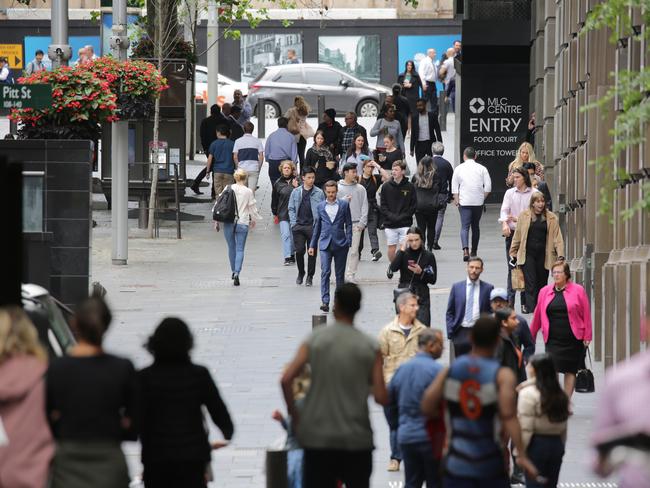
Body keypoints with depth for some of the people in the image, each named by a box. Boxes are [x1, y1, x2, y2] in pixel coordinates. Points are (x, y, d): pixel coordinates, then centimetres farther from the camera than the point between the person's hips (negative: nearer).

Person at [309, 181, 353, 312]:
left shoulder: (344, 205, 5)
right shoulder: (320, 206, 8)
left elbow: (348, 224, 6)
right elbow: (316, 226, 14)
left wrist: (348, 241, -3)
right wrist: (312, 245, 14)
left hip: (340, 244, 0)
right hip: (325, 244, 0)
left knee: (340, 273, 7)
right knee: (325, 272, -12)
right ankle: (325, 301, -18)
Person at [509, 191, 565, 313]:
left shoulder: (552, 218, 4)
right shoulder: (524, 216, 3)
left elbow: (557, 238, 3)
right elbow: (517, 235, 9)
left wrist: (560, 255, -7)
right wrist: (513, 253, 11)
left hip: (543, 255, 2)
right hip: (528, 254, -2)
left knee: (542, 282, 8)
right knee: (530, 282, -11)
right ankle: (530, 307, -14)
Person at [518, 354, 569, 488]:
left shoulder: (528, 393, -13)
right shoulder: (560, 395, 8)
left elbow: (525, 428, -16)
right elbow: (563, 427, 10)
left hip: (536, 445, -6)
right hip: (556, 444, 6)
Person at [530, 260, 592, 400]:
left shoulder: (578, 291, 0)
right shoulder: (545, 292, 7)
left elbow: (586, 315, 0)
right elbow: (537, 317, 12)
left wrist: (587, 337, -4)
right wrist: (531, 337, 14)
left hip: (573, 339, -1)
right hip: (553, 340, 1)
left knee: (570, 370, 6)